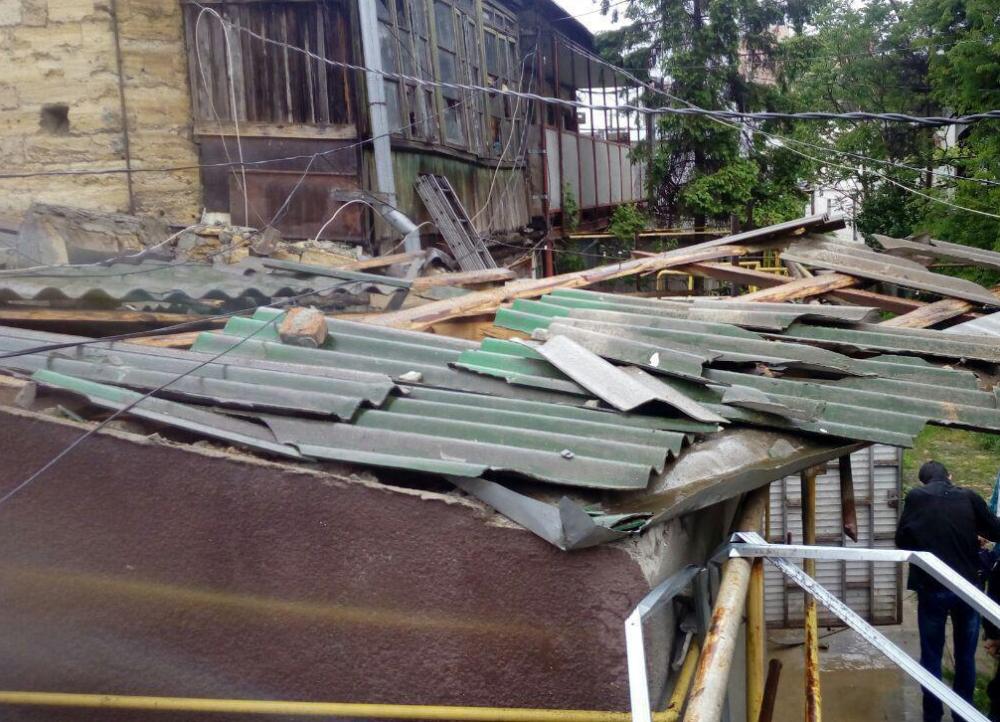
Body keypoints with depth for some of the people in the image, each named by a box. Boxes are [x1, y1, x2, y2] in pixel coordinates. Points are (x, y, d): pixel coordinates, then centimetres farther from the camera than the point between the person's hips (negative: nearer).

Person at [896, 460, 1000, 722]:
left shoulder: (916, 497, -3)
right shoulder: (969, 497, 0)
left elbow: (901, 539, 2)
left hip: (932, 588, -1)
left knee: (931, 657, 10)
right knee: (965, 656, 16)